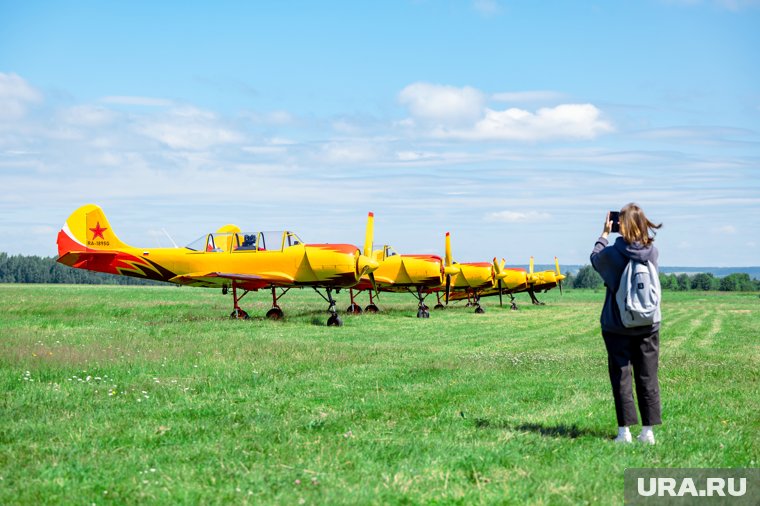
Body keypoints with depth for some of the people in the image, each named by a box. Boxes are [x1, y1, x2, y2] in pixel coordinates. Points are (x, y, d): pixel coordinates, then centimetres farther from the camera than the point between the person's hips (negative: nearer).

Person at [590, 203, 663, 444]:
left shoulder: (611, 253, -13)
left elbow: (595, 258, 9)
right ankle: (648, 431, 9)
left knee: (621, 377, 4)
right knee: (648, 377, 8)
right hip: (648, 325, 2)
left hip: (617, 326, -2)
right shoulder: (653, 252, -6)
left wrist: (604, 234, 19)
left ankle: (625, 431, 3)